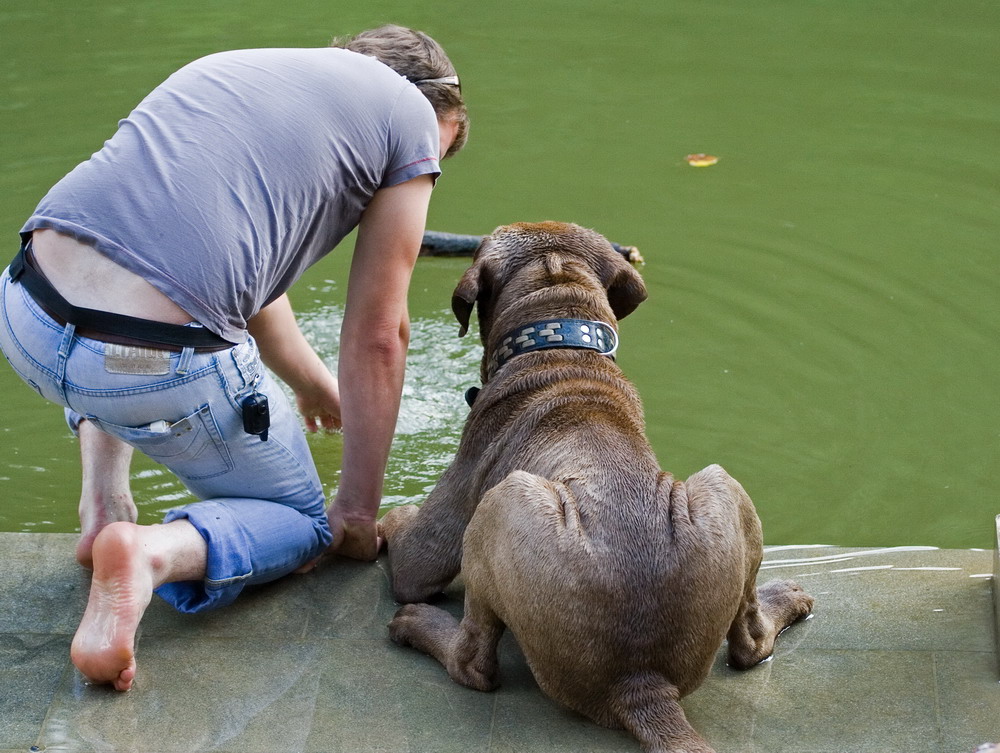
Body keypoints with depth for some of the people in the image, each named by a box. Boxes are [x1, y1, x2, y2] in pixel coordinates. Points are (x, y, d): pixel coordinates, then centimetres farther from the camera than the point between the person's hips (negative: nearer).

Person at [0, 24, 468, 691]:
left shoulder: (232, 65, 28)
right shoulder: (413, 116, 10)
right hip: (164, 373, -6)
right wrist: (359, 513, 20)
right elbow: (377, 335, 9)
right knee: (304, 523, 22)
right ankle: (155, 552, -9)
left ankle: (104, 502, 25)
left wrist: (315, 382, 58)